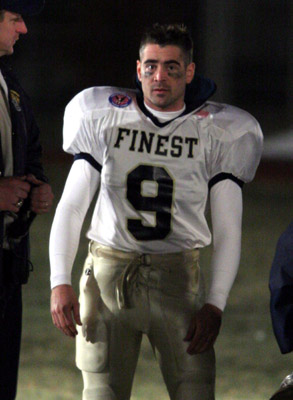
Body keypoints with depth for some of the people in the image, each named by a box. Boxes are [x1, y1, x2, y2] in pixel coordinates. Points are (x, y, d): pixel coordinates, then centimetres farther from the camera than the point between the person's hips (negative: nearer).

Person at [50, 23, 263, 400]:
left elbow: (228, 230, 3)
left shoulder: (218, 134, 2)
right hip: (108, 269, 1)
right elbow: (70, 208, 7)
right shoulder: (105, 119, 4)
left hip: (177, 275, -1)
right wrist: (60, 283, -4)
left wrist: (215, 303, -8)